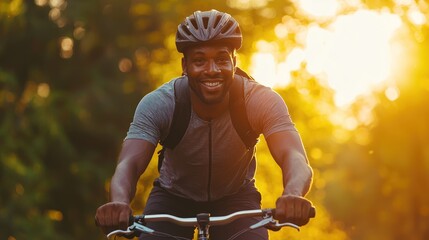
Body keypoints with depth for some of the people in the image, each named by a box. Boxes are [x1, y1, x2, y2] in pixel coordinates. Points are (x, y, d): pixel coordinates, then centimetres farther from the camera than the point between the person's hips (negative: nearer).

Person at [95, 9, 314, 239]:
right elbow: (129, 163, -38)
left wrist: (293, 196, -65)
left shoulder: (262, 101, -27)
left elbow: (294, 157, -41)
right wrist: (119, 203, -62)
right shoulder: (158, 104, -27)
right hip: (173, 196, 0)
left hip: (235, 196, 0)